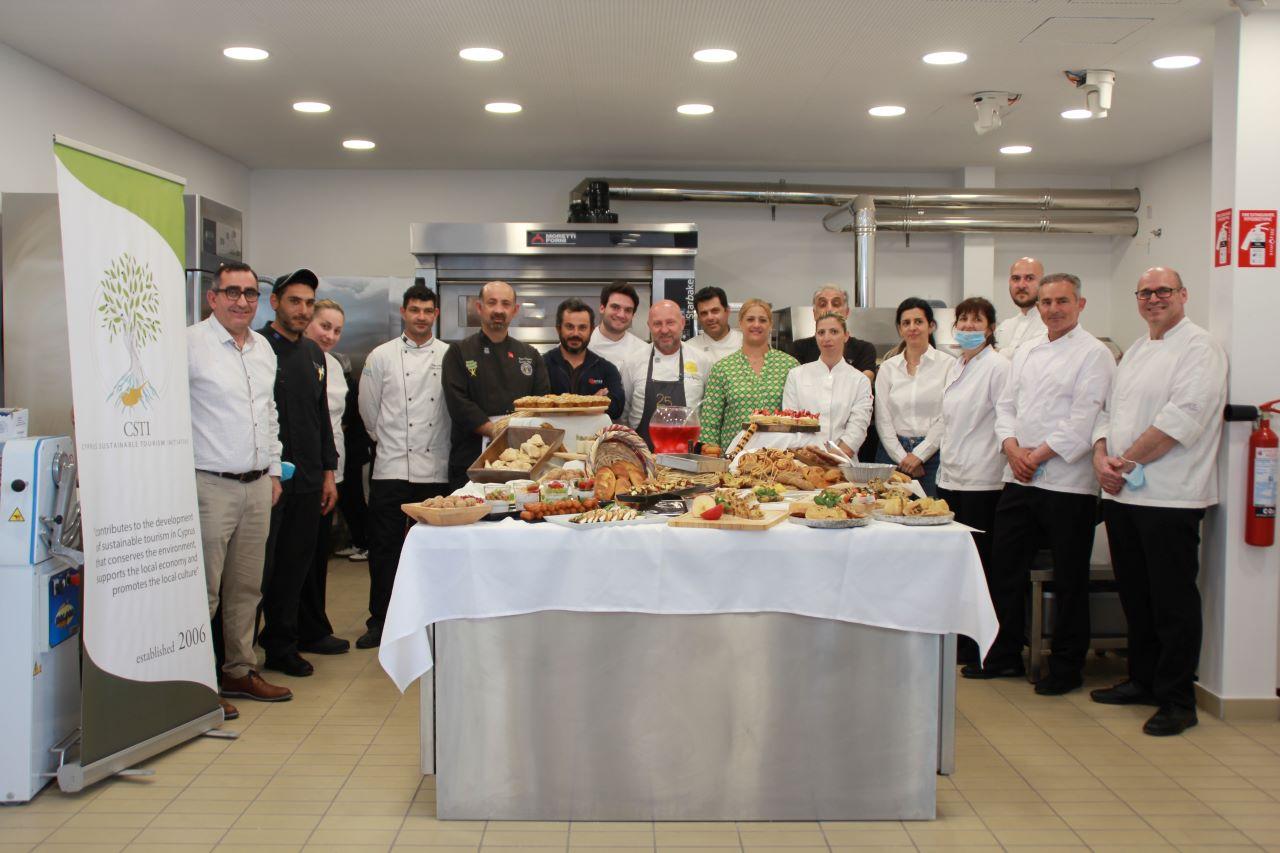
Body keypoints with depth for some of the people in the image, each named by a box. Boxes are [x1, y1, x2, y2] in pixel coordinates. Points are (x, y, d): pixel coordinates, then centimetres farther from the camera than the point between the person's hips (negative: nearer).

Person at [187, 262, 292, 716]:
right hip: (210, 486, -7)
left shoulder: (263, 347, 14)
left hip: (257, 486, 7)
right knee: (204, 589, -2)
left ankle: (240, 670, 25)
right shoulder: (189, 343, -9)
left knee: (246, 587, 14)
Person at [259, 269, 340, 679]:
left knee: (296, 565, 11)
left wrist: (328, 471, 16)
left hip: (307, 480, 7)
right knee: (260, 567, -1)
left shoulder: (313, 353, 15)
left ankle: (281, 645, 23)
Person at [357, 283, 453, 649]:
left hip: (437, 468, 1)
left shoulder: (449, 357, 3)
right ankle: (379, 621, 15)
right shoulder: (381, 356, 3)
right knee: (385, 548, 3)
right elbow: (369, 410, 10)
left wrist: (440, 443, 10)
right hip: (392, 466, 0)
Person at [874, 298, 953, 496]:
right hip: (894, 452, 2)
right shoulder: (887, 368, 9)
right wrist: (903, 458, -5)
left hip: (933, 453, -2)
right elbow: (883, 420, 4)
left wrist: (919, 454, -8)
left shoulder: (948, 364, 0)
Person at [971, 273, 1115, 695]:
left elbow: (1084, 420, -14)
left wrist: (1039, 455, -14)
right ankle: (1005, 655, 25)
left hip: (1068, 482, -6)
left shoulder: (1094, 354, -6)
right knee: (1005, 569, 11)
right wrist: (1011, 447, -4)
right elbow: (1006, 404, 13)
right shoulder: (1025, 351, 14)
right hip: (1019, 480, 6)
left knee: (1069, 579, 4)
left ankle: (1066, 668, 17)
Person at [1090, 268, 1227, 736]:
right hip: (1122, 494, 8)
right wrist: (1102, 457, -2)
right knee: (1135, 593, 16)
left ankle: (1178, 700, 8)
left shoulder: (1200, 347, -8)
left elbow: (1183, 418, -19)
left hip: (1170, 497, -8)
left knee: (1174, 601, -2)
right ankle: (1143, 680, 30)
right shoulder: (1135, 351, 18)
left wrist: (1127, 461, -14)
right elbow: (1109, 410, 17)